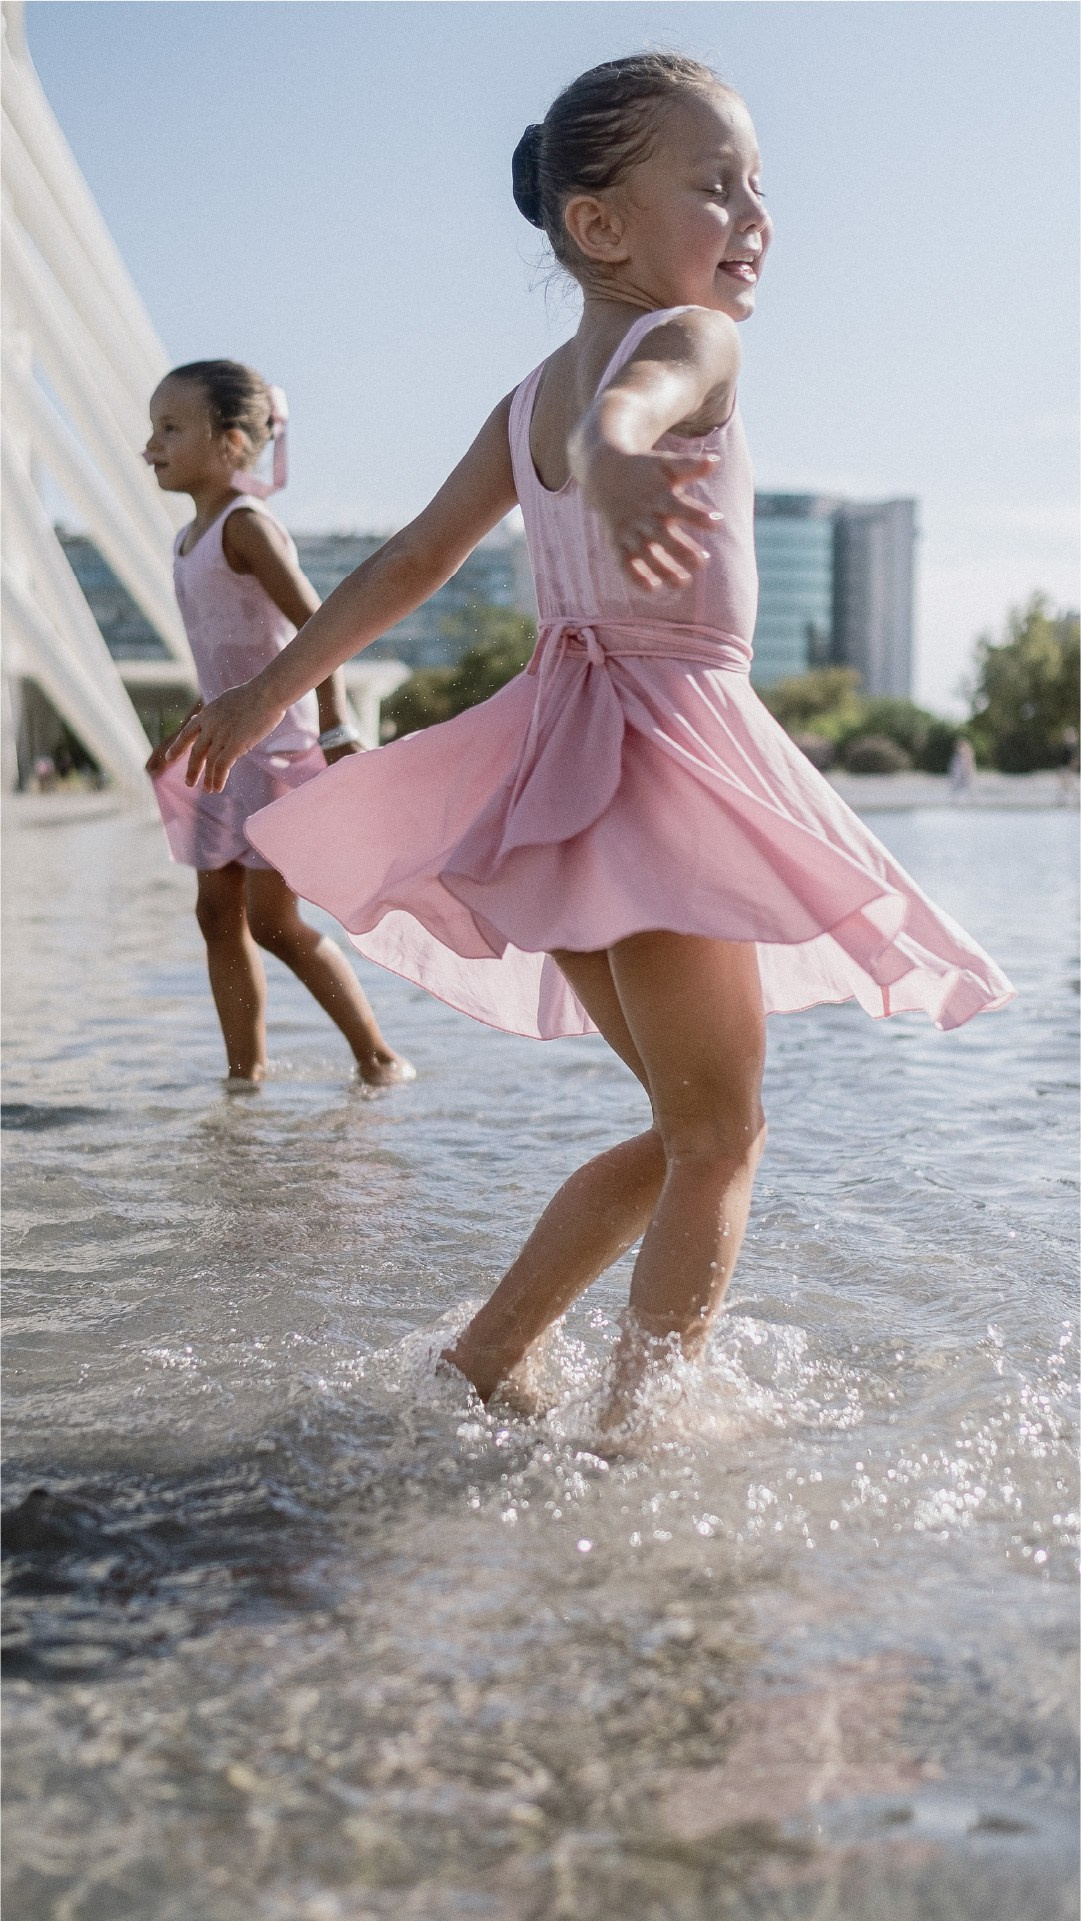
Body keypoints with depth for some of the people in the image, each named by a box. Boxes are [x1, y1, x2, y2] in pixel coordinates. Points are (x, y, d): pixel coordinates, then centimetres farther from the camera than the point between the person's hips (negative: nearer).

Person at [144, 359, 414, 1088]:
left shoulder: (247, 524, -14)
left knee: (272, 921, -8)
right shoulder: (195, 537, 13)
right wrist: (187, 734, 29)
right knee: (219, 913, 8)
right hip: (231, 749, 9)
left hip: (281, 747, -9)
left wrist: (336, 731, -30)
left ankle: (379, 1056, 4)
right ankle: (246, 1070, 16)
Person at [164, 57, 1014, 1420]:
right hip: (665, 741, -8)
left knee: (690, 1133, 18)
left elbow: (409, 561, 20)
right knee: (719, 1140, 1)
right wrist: (621, 472, -55)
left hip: (563, 757, 9)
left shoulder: (527, 403, 17)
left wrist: (268, 694, 29)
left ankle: (484, 1358, 22)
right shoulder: (693, 341, -7)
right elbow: (626, 406, -31)